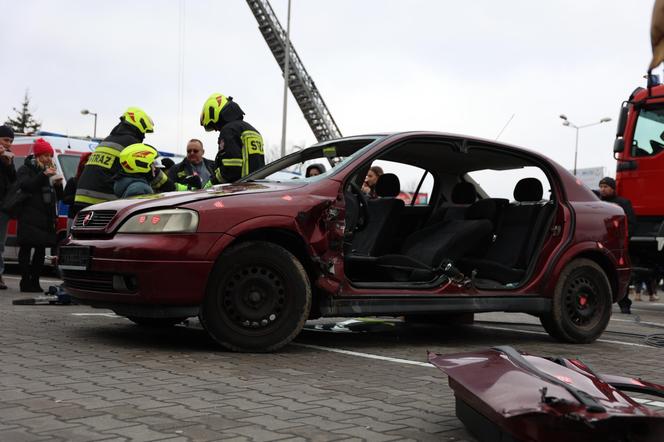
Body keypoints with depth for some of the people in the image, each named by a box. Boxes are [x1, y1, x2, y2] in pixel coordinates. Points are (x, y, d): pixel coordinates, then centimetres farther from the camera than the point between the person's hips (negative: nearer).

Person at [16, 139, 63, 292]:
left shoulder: (49, 171, 21)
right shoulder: (25, 170, 4)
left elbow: (59, 197, 21)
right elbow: (24, 186, -17)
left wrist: (58, 184, 0)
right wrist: (43, 175, -22)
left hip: (46, 218, 6)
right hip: (29, 218, -6)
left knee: (41, 250, 5)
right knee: (26, 248, -6)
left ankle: (35, 282, 11)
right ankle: (25, 282, -7)